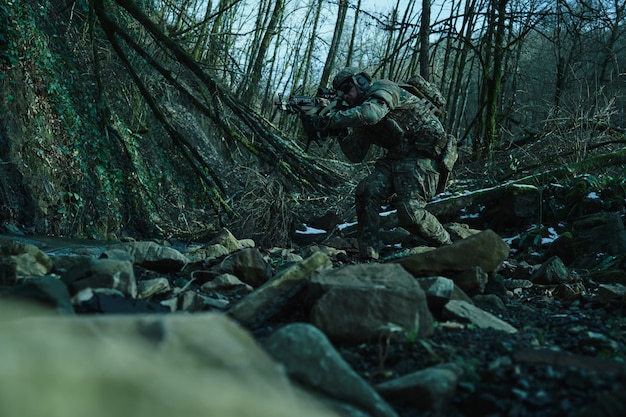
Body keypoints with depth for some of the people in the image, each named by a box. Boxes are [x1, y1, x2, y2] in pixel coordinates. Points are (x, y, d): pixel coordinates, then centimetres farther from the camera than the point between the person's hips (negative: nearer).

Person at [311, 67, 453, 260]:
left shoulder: (383, 88, -9)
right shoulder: (360, 118, 15)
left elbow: (370, 113, -31)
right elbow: (356, 155, 9)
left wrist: (331, 119, -26)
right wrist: (340, 131, -6)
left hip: (422, 155, -8)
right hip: (395, 157, 8)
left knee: (409, 212, -19)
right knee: (366, 192, -14)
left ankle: (447, 246, 8)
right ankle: (368, 256, -10)